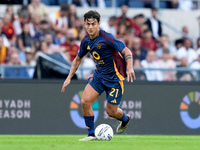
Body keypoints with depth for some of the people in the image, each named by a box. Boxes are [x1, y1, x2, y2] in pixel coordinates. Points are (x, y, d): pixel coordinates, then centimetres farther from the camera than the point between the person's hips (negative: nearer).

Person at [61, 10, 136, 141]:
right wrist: (69, 78, 13)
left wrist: (130, 68, -37)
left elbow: (127, 51, -21)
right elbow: (78, 59, 18)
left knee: (111, 111, 0)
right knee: (85, 102, -12)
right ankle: (91, 134, 1)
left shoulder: (106, 38, -21)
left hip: (115, 77, -6)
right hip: (99, 75, 6)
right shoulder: (86, 41, 1)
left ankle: (125, 119, 36)